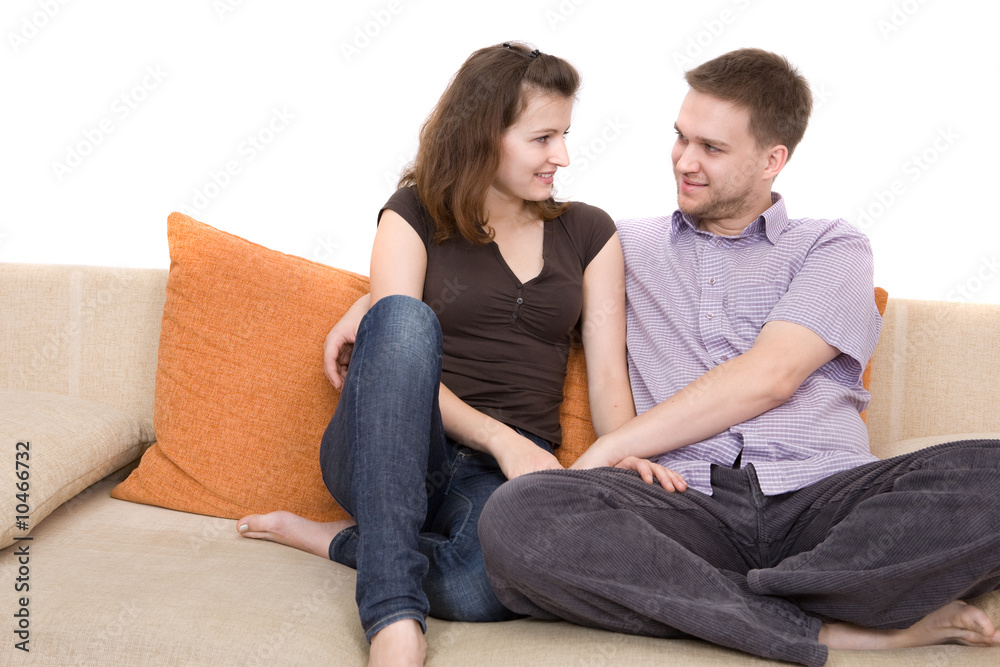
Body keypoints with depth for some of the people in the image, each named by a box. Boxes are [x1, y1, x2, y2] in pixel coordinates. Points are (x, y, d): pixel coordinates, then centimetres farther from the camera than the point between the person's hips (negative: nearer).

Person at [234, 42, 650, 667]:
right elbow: (398, 335, -8)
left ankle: (340, 540, -8)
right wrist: (500, 438, -20)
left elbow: (608, 378, 6)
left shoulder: (589, 232, 13)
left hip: (506, 473, 1)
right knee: (403, 317, -36)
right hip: (387, 457, -1)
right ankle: (394, 614, -37)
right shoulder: (414, 215, 5)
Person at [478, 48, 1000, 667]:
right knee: (516, 517, -31)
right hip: (685, 500, 2)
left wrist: (605, 451, -5)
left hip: (821, 495, -1)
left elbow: (769, 377, 0)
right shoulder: (629, 245, 26)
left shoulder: (833, 246, 16)